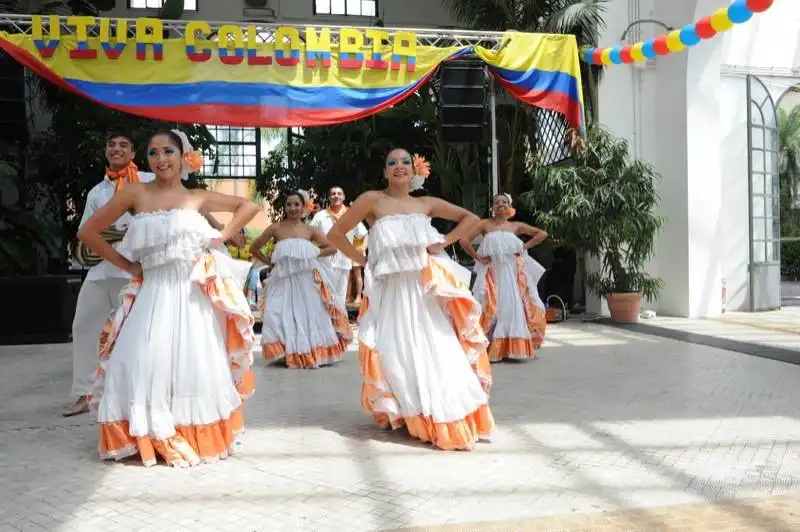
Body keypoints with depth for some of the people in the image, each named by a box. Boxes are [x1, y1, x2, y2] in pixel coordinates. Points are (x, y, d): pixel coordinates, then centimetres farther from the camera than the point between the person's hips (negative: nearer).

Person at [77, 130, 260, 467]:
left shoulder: (197, 198, 6)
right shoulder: (135, 194, 2)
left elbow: (249, 206, 15)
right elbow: (87, 232, 4)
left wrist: (222, 237, 3)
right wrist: (126, 265, 3)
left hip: (194, 294, 1)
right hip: (153, 294, 0)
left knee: (195, 365, 5)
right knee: (145, 366, -5)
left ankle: (199, 437, 21)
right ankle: (149, 438, 11)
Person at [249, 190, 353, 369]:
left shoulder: (310, 230, 4)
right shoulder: (276, 228, 1)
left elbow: (333, 247, 5)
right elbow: (254, 248, 9)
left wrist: (315, 253, -6)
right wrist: (268, 261, 0)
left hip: (308, 279, 1)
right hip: (284, 279, 0)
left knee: (312, 314, 2)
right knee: (287, 315, -4)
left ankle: (316, 353, 11)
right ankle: (291, 354, 6)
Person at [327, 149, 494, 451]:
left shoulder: (426, 204, 10)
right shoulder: (372, 200, -1)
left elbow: (471, 218, 18)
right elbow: (335, 234, 0)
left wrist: (444, 242, 5)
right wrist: (363, 261, -2)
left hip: (428, 292, 3)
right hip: (392, 292, -2)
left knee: (438, 352, -2)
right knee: (400, 356, -4)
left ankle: (449, 419, 8)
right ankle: (401, 414, 11)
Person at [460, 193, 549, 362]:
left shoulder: (516, 226, 10)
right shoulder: (485, 224, 4)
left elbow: (542, 234, 15)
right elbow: (464, 240, -4)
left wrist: (525, 246, 5)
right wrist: (478, 257, -6)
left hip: (513, 273, 2)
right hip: (492, 274, -2)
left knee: (515, 308, -1)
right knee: (493, 309, -5)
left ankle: (516, 348, 7)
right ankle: (493, 350, -1)